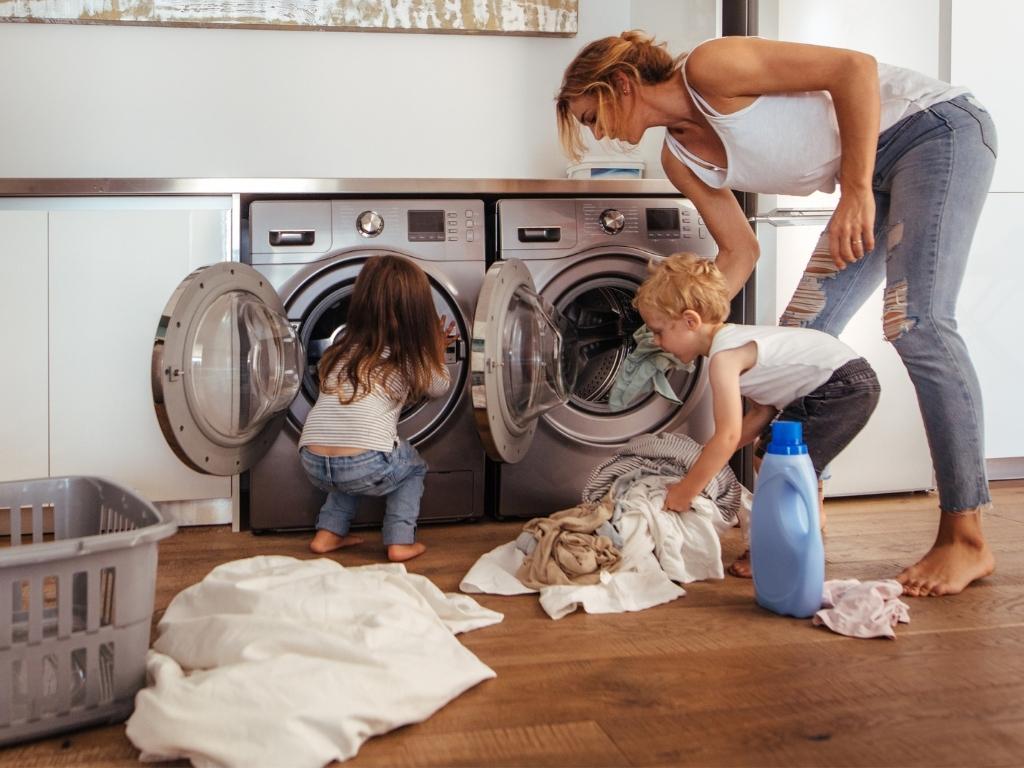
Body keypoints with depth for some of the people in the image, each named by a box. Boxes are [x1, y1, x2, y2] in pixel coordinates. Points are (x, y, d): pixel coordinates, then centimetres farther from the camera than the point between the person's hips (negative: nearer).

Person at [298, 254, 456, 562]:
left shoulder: (344, 344, 18)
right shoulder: (410, 355, 7)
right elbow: (438, 386, 26)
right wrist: (437, 349, 44)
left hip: (313, 462, 5)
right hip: (367, 465, -5)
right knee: (413, 467, 27)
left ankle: (328, 533, 26)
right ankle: (400, 540, 16)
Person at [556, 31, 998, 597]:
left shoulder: (708, 67, -20)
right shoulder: (681, 158, 4)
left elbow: (854, 67, -24)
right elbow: (740, 251, 10)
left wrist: (856, 188, -28)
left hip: (937, 127, -9)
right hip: (875, 176, 9)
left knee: (917, 322, -21)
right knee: (801, 332, 2)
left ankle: (966, 539, -14)